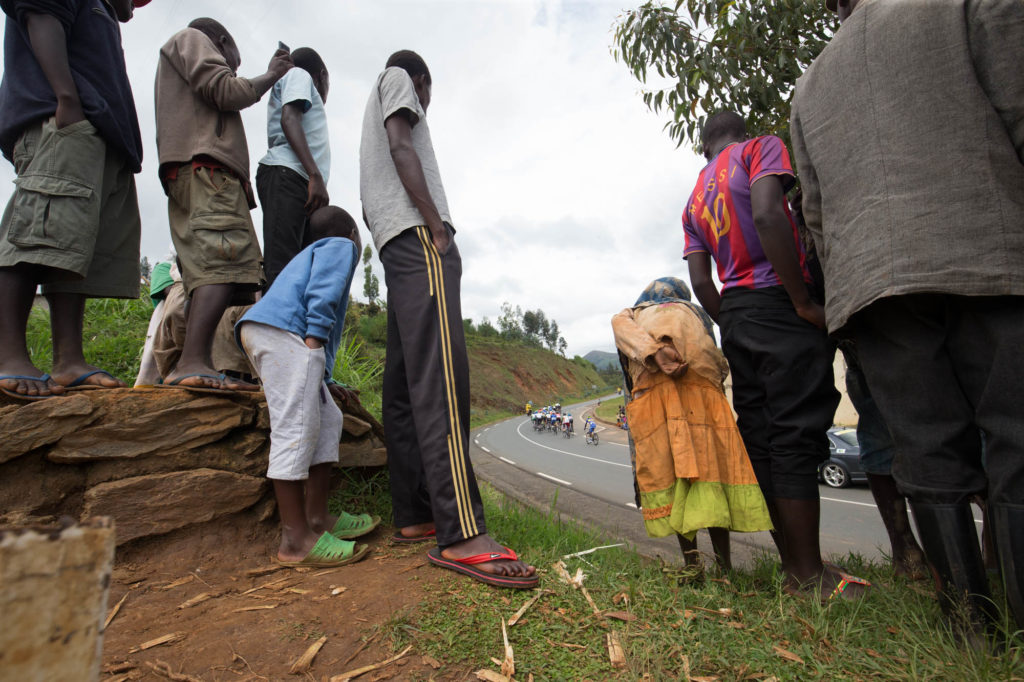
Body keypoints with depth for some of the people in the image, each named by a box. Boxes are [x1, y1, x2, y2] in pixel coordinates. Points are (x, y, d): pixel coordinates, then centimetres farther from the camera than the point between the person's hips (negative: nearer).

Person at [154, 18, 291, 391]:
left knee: (205, 268, -4)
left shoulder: (174, 58, 42)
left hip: (185, 177, 10)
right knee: (224, 261, -25)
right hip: (207, 166, -10)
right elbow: (225, 91, -1)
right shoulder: (192, 38, 17)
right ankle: (193, 362, -37)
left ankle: (184, 365, -14)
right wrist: (271, 75, 13)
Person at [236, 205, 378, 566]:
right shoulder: (342, 246, 13)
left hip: (263, 333, 10)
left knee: (328, 419, 11)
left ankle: (318, 518, 12)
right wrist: (314, 339, -19)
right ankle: (296, 540, -10)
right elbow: (323, 290, -9)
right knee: (295, 430, -13)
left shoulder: (314, 251, 38)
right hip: (282, 332, -10)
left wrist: (325, 380, 31)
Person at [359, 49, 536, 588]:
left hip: (392, 244, 10)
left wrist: (391, 250, 21)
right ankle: (461, 533, -30)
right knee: (440, 374, -24)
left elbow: (368, 207, 31)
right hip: (416, 233, -10)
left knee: (403, 386, 0)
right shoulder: (396, 79, 15)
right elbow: (401, 148, -7)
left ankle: (414, 516, 1)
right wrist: (436, 224, -15)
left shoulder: (371, 119, 38)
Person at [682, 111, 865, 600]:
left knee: (761, 440, 5)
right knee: (796, 436, -7)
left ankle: (793, 568, 14)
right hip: (776, 301, -7)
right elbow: (767, 216, -17)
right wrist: (804, 301, -15)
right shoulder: (762, 148, 4)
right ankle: (810, 575, -2)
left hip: (732, 310, 7)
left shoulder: (694, 198, 22)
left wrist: (730, 327, 16)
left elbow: (699, 279, 12)